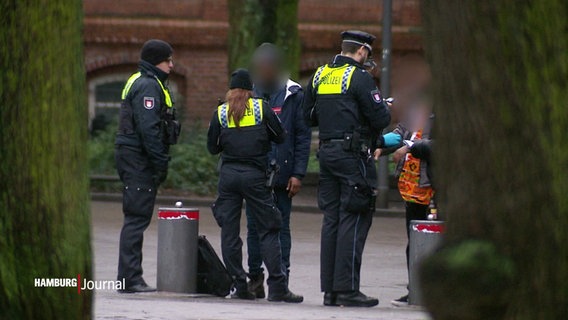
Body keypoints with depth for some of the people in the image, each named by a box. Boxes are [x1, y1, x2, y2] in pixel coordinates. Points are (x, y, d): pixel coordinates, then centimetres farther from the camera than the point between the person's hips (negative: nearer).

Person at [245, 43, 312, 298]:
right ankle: (255, 276, 14)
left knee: (280, 227, 1)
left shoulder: (293, 95, -1)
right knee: (254, 226, 7)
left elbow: (303, 136, -2)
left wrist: (298, 174, -8)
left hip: (281, 174, -3)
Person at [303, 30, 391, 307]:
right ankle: (347, 289, -9)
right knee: (353, 221, -5)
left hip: (327, 152, 7)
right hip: (354, 155, -7)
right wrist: (383, 108, 8)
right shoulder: (359, 77, -10)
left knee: (331, 220, 10)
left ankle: (329, 289, 9)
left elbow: (309, 116, 20)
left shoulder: (319, 76, 12)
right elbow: (380, 119, -13)